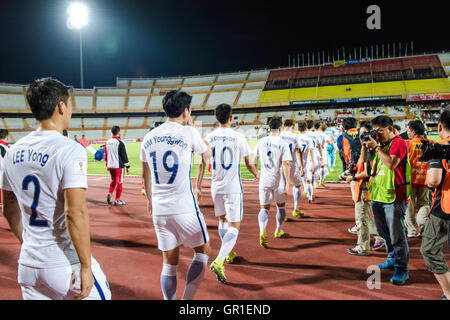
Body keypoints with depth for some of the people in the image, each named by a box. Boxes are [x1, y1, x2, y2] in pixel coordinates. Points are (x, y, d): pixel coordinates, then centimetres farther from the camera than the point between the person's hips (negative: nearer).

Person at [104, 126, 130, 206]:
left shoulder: (107, 142, 6)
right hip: (118, 166, -6)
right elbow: (124, 155, -12)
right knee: (119, 182, 3)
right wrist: (127, 166, -5)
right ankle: (117, 200, 7)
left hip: (110, 166, 6)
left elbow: (106, 155, 14)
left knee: (113, 180, 23)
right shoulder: (120, 143, -13)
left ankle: (110, 194, 3)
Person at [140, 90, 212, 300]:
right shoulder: (188, 133, -8)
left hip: (159, 209, 5)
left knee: (169, 263, 14)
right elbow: (207, 155, 10)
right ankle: (187, 299, 9)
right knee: (202, 250, 14)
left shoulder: (149, 138, 8)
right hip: (184, 208, -5)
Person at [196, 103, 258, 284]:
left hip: (216, 186, 4)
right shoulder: (239, 138, -8)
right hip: (233, 188, -4)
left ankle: (229, 254, 38)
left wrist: (198, 186, 11)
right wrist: (257, 175, 20)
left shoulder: (209, 138, 0)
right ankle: (218, 261, -18)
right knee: (234, 226, -1)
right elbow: (249, 164, 1)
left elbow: (202, 164, 3)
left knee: (222, 220, 24)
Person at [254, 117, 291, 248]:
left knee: (264, 208, 4)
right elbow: (285, 164, -15)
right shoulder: (283, 144, -10)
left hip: (264, 180, 2)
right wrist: (287, 183, -12)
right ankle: (278, 231, 34)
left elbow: (255, 160, 11)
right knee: (281, 206, 20)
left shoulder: (261, 142, 1)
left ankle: (262, 232, -19)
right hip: (278, 180, -2)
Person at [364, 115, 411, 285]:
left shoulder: (399, 142, -9)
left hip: (394, 196, -9)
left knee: (396, 234, -3)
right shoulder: (380, 144, 16)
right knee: (385, 232, 19)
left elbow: (391, 164, -23)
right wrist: (365, 147, 5)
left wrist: (376, 147, -16)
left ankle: (402, 269, 7)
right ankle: (392, 260, 35)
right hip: (377, 195, 9)